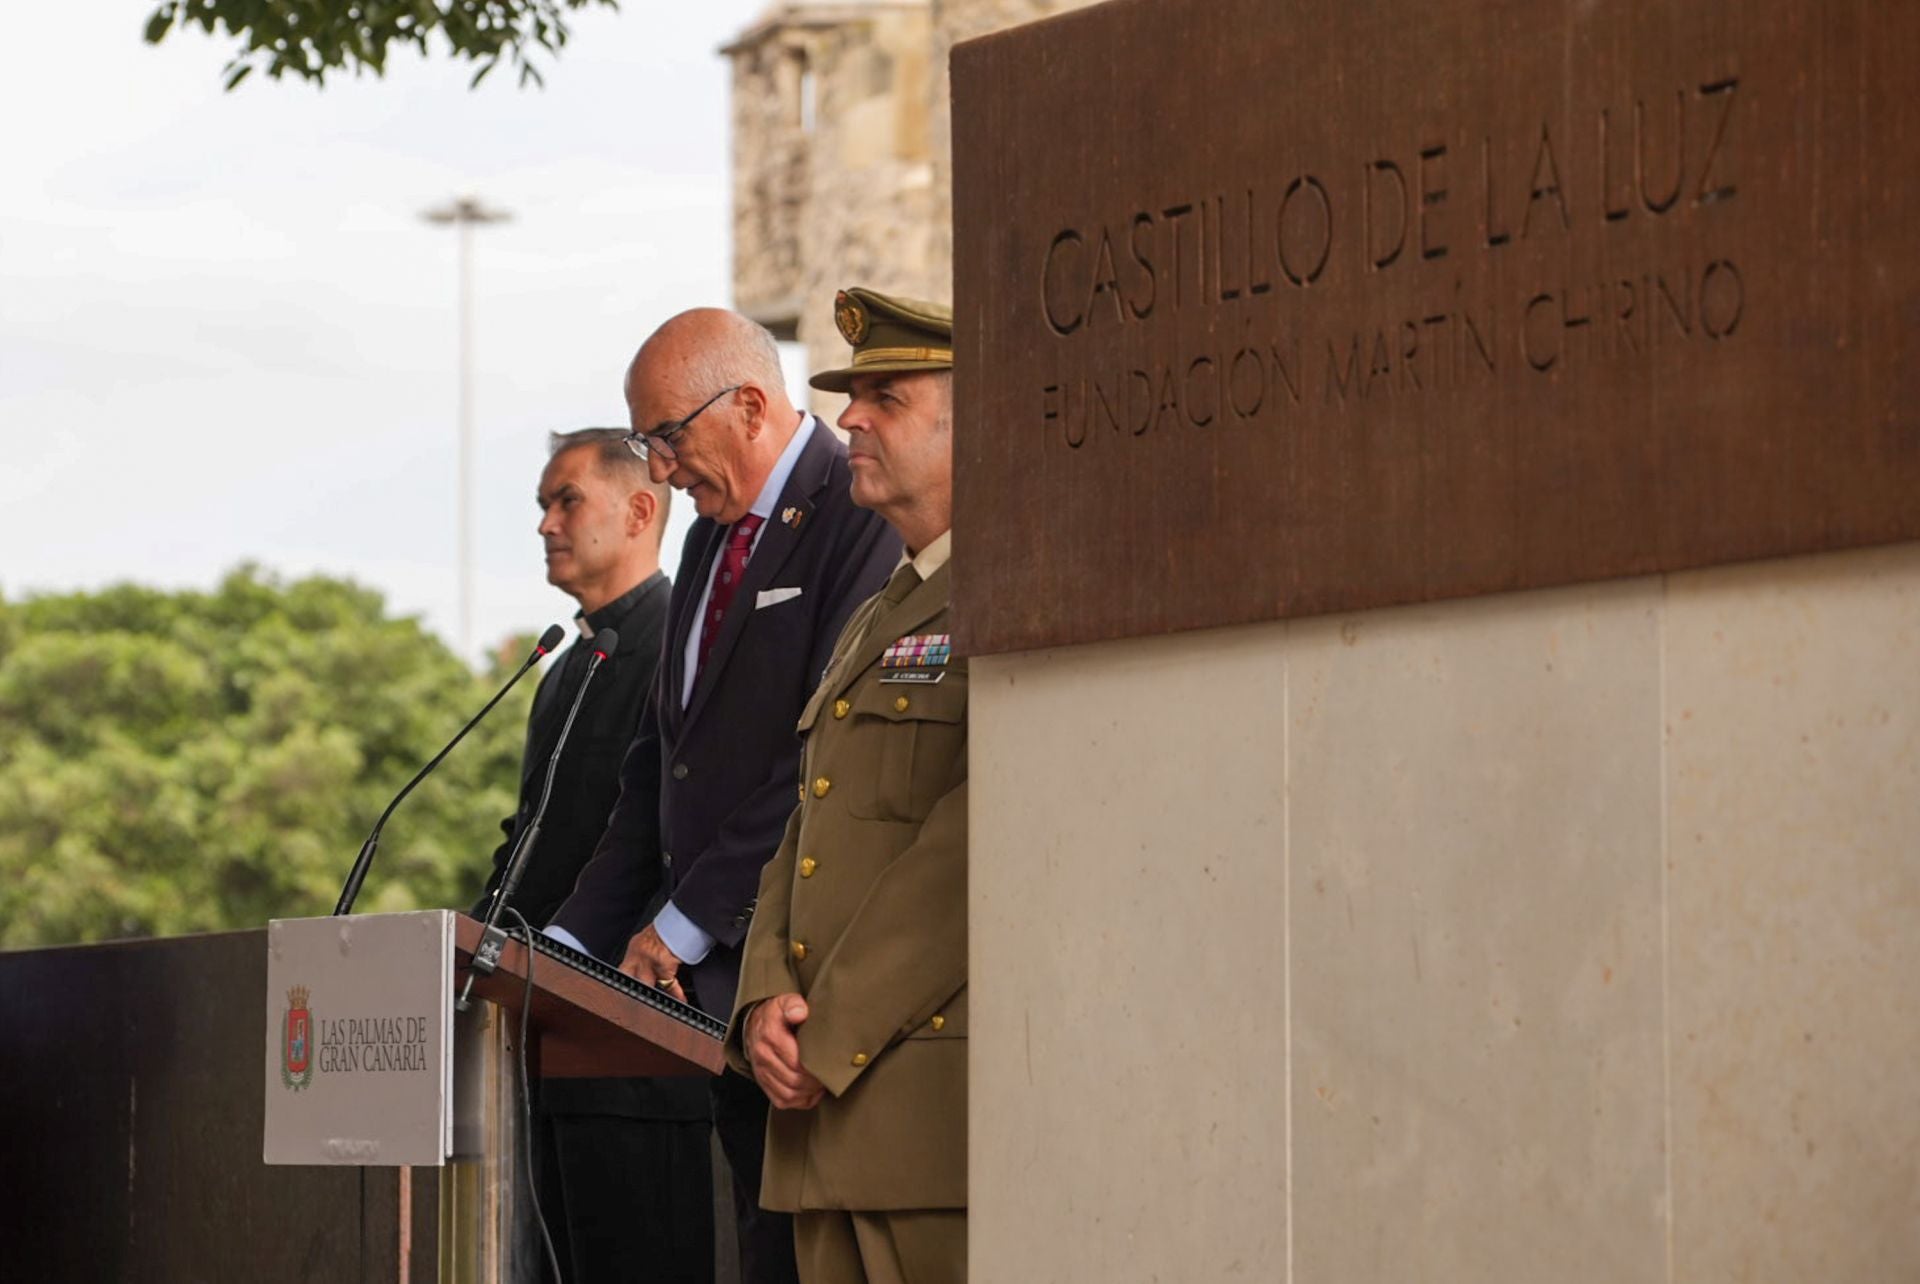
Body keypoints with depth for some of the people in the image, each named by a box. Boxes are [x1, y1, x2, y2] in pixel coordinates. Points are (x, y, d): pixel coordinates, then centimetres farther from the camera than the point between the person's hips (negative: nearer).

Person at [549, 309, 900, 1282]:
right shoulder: (713, 537, 20)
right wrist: (577, 941, 11)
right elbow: (658, 761, 21)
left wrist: (683, 926, -14)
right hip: (712, 968, 8)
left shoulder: (862, 519, -9)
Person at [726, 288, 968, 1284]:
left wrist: (830, 1041, -15)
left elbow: (968, 853, -15)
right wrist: (765, 1003, 1)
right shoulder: (874, 627, 24)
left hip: (944, 1098, -9)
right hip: (826, 1098, 9)